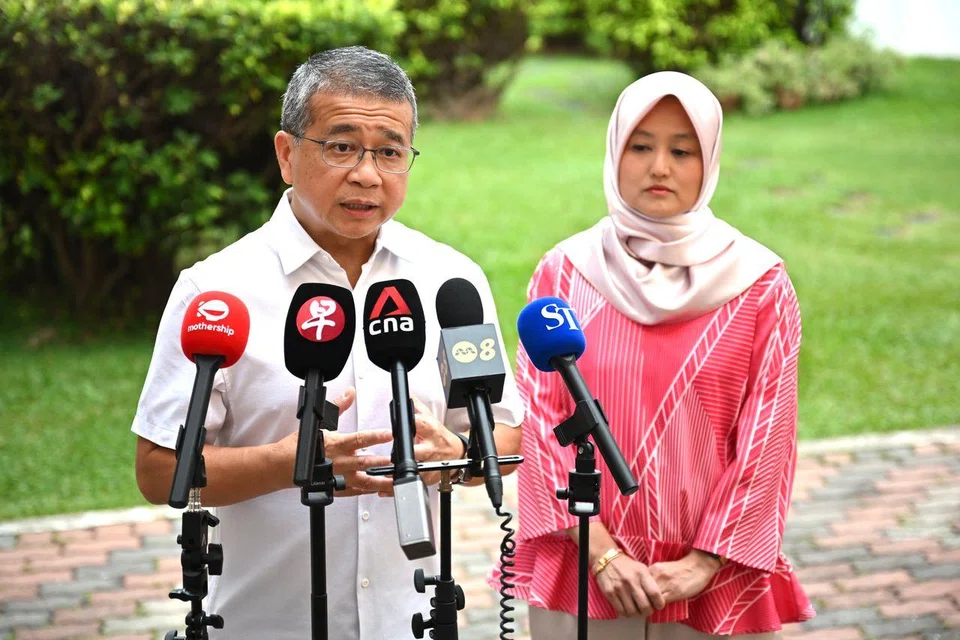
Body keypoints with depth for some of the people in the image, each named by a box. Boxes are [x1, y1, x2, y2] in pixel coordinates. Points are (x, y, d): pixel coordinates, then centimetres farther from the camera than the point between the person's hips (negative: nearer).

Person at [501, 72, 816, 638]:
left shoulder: (759, 284, -3)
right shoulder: (565, 273, -2)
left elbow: (767, 439, -4)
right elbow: (539, 418, -4)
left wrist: (704, 564, -8)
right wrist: (600, 552, -9)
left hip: (714, 577, 0)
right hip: (583, 569, 1)